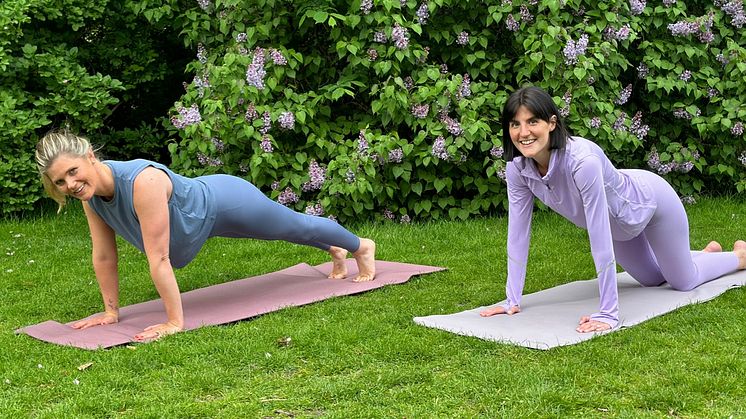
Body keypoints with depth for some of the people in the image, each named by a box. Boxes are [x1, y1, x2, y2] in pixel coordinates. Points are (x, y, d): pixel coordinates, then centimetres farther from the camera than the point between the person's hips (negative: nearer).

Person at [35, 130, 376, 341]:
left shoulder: (143, 182, -44)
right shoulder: (90, 190, -21)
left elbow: (159, 259, -42)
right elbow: (104, 256, -10)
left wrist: (175, 322, -38)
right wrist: (111, 311, -5)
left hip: (224, 202, -7)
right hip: (200, 217, 7)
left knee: (296, 225, 22)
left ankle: (360, 247, 52)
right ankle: (335, 251, 63)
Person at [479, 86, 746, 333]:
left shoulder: (582, 160, -45)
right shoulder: (517, 168, -27)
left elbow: (601, 241, -44)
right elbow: (518, 232, -19)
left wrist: (608, 313, -43)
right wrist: (512, 300, -18)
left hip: (650, 200, -6)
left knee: (683, 282, 15)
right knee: (652, 279, 28)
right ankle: (709, 252, 57)